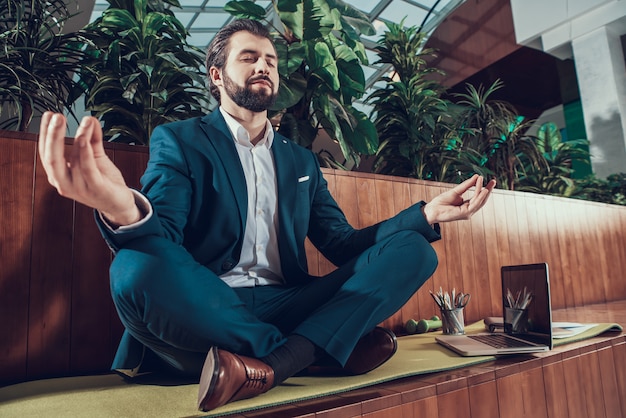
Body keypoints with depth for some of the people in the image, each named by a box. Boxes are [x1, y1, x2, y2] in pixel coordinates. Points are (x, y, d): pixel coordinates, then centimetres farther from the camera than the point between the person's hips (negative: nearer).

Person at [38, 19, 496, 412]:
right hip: (206, 310, -3)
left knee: (413, 250, -9)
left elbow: (341, 244, 12)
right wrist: (126, 211, -36)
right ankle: (315, 351, -16)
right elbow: (163, 237, -10)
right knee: (138, 267, -35)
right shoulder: (179, 141, 6)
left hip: (287, 307, 4)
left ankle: (276, 362, -23)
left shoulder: (301, 160, 18)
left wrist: (425, 214, -1)